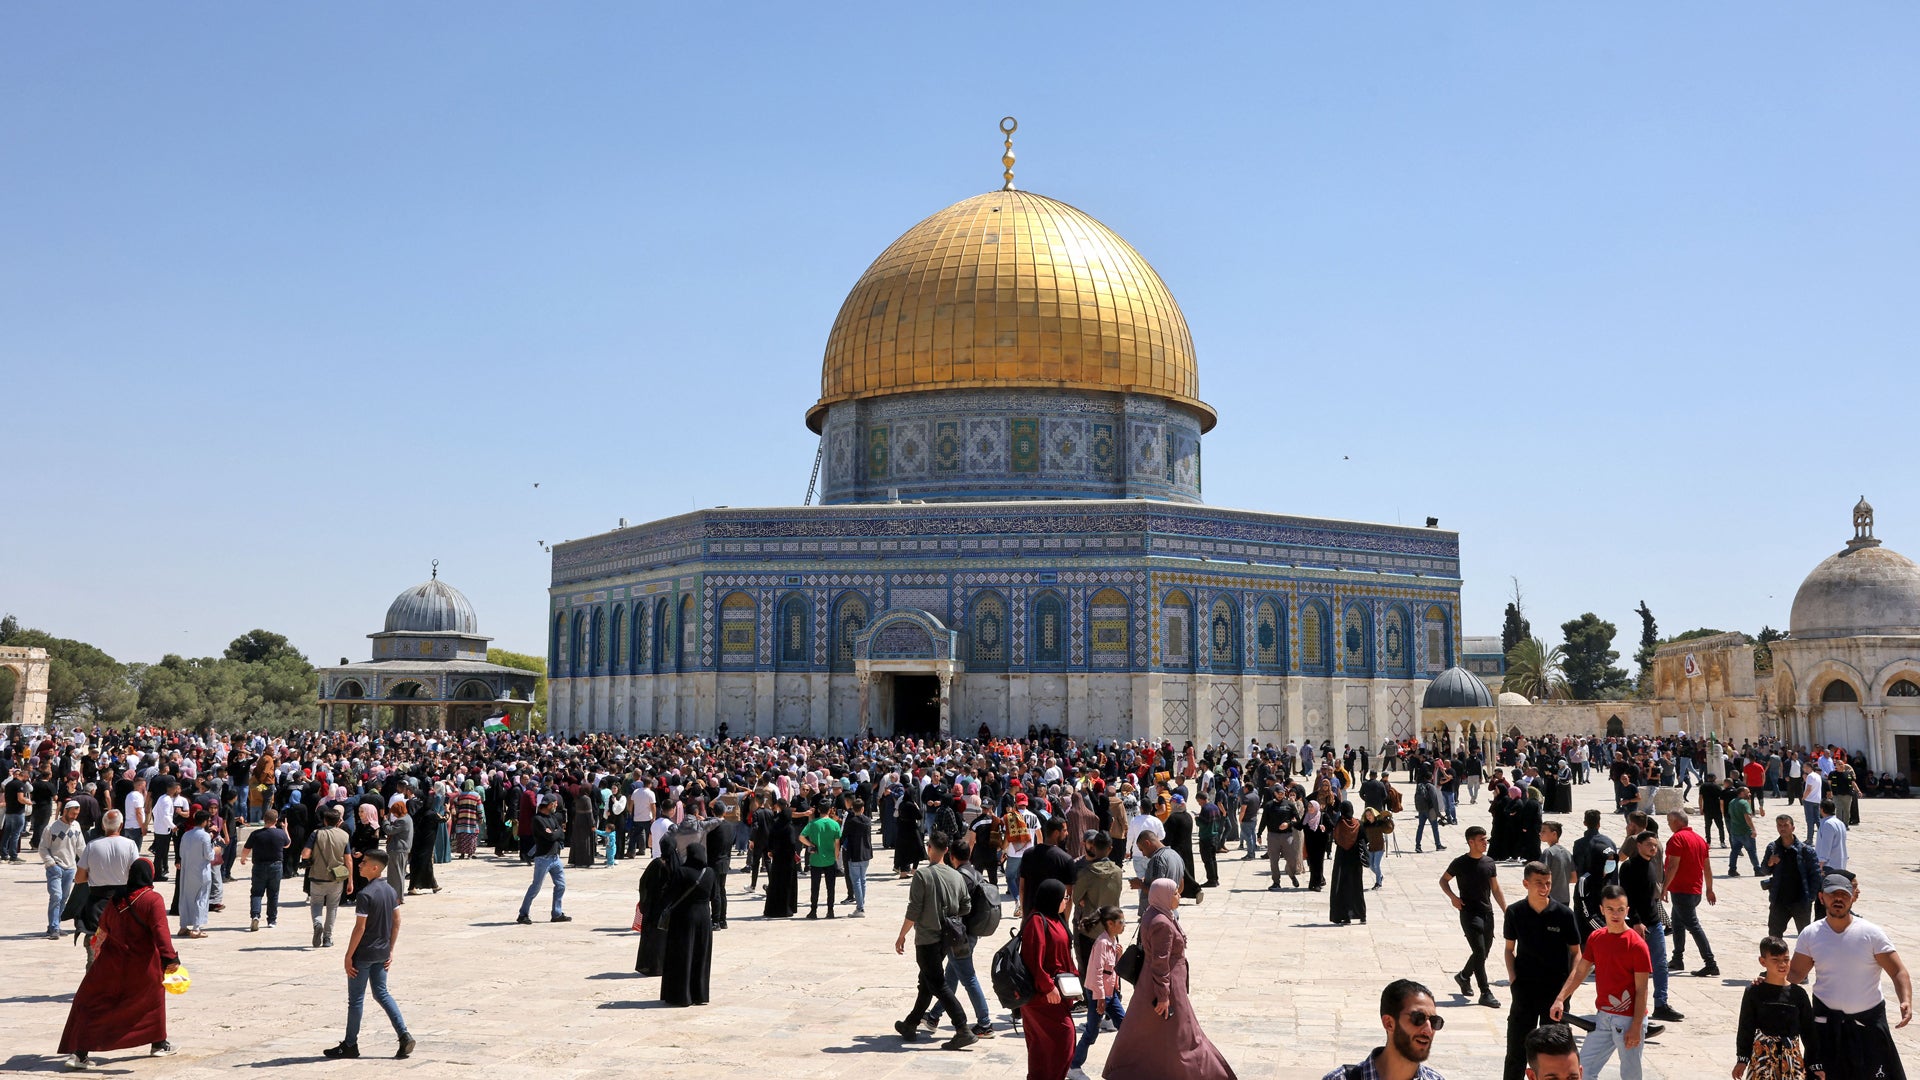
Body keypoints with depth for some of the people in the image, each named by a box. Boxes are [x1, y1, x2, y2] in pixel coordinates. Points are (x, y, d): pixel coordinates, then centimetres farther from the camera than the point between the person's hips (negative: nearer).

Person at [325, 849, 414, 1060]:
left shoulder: (364, 895, -19)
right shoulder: (390, 890, 5)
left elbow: (360, 928, -19)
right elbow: (397, 922, 9)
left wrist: (348, 955, -12)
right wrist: (390, 950, 14)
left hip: (363, 954, -7)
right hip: (382, 953, 7)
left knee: (356, 998, 6)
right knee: (382, 993, 15)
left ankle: (350, 1045, 17)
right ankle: (404, 1036, 5)